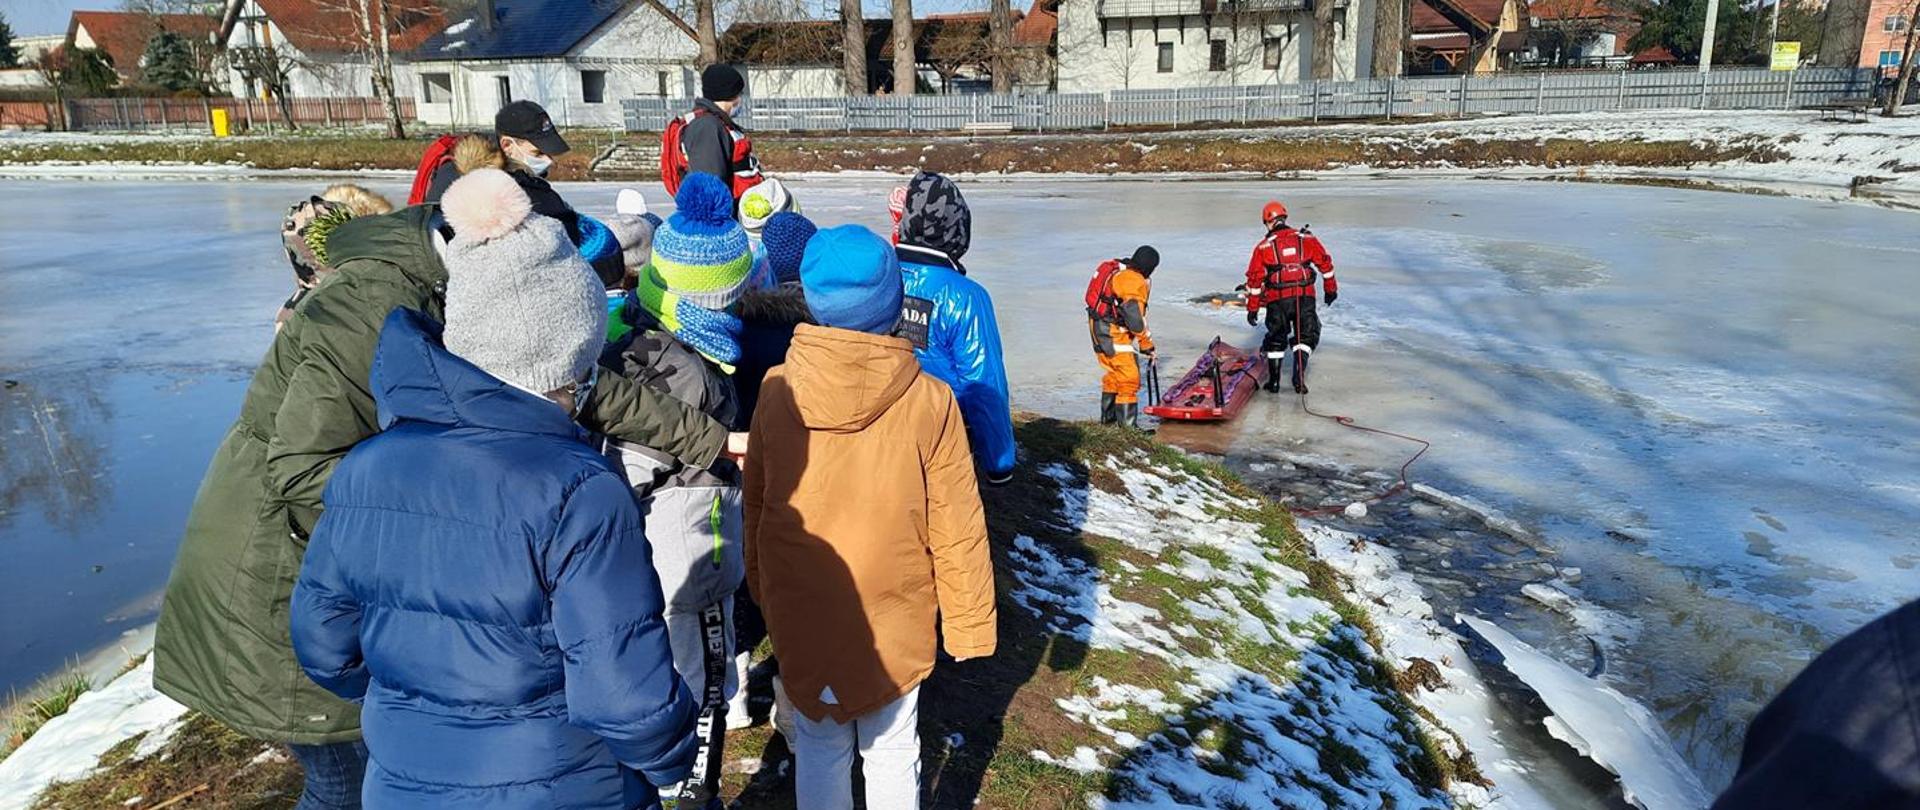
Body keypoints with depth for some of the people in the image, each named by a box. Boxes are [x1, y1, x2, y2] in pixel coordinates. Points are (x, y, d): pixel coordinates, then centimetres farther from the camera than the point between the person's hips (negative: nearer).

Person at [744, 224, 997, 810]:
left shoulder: (777, 390, -12)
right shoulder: (929, 400, -19)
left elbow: (756, 503, 1)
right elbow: (956, 528, -12)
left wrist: (760, 587, 18)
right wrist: (968, 622, 2)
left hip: (798, 611, 2)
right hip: (893, 614, -2)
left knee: (818, 747, 20)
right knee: (891, 750, 17)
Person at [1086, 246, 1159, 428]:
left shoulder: (1115, 269, 8)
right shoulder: (1136, 283, -19)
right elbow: (1134, 319, -23)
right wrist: (1147, 345, -15)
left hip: (1098, 330, 10)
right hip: (1114, 336, -10)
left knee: (1114, 373, 24)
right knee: (1129, 378, -4)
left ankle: (1108, 416, 36)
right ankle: (1127, 425, -3)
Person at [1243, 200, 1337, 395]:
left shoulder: (1263, 246, 4)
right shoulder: (1306, 239, 8)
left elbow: (1254, 278, 3)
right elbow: (1325, 263, 11)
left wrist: (1252, 309, 9)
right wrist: (1331, 289, 23)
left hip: (1277, 300, 0)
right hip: (1305, 297, 0)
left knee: (1276, 339, 15)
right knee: (1306, 336, 11)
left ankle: (1274, 381, 18)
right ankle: (1298, 378, -4)